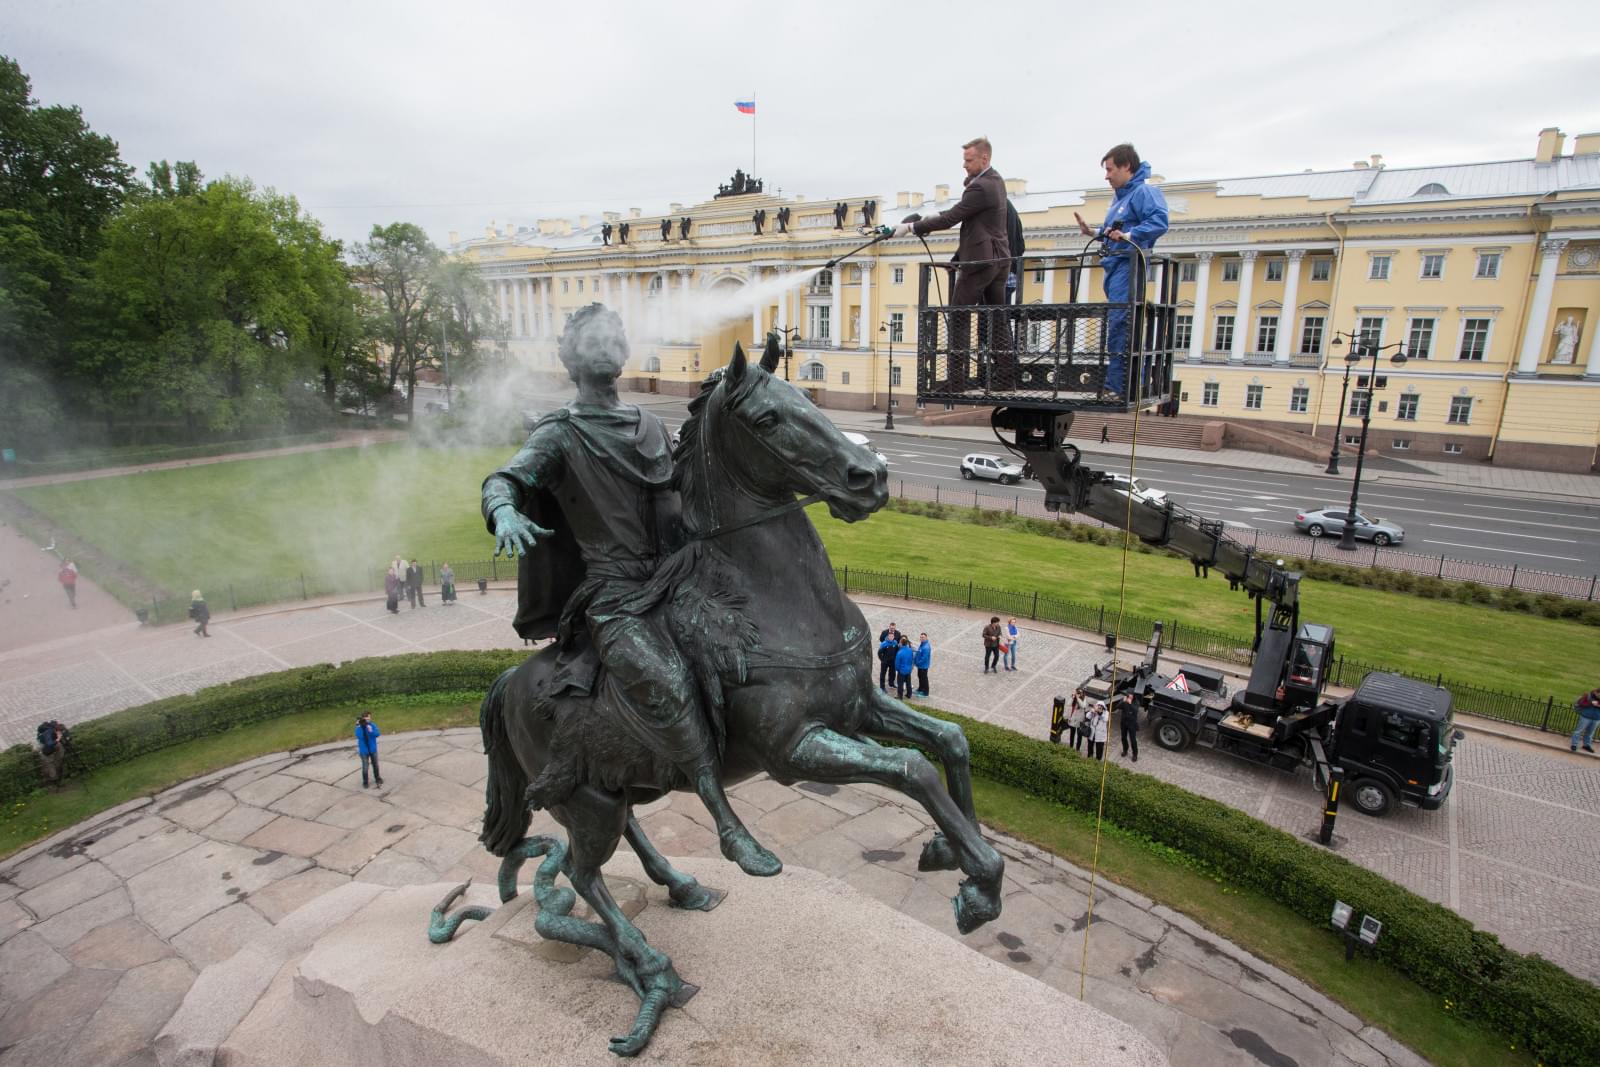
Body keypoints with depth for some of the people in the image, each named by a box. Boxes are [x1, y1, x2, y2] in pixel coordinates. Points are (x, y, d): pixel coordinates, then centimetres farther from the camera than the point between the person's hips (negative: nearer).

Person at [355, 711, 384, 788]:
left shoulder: (373, 725, -7)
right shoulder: (359, 727, -12)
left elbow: (378, 734, -16)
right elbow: (359, 736, -26)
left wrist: (371, 731, -32)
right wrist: (360, 727, -32)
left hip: (373, 749, 2)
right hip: (364, 750, -2)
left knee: (375, 765, 17)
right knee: (365, 767, 2)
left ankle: (377, 778, 36)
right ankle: (365, 782, 19)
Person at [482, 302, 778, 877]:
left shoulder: (652, 426, 16)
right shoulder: (560, 435, -1)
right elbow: (504, 480, -15)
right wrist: (505, 514, -38)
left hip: (674, 576, 7)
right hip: (614, 597, -7)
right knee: (666, 683, -28)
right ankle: (729, 827, -21)